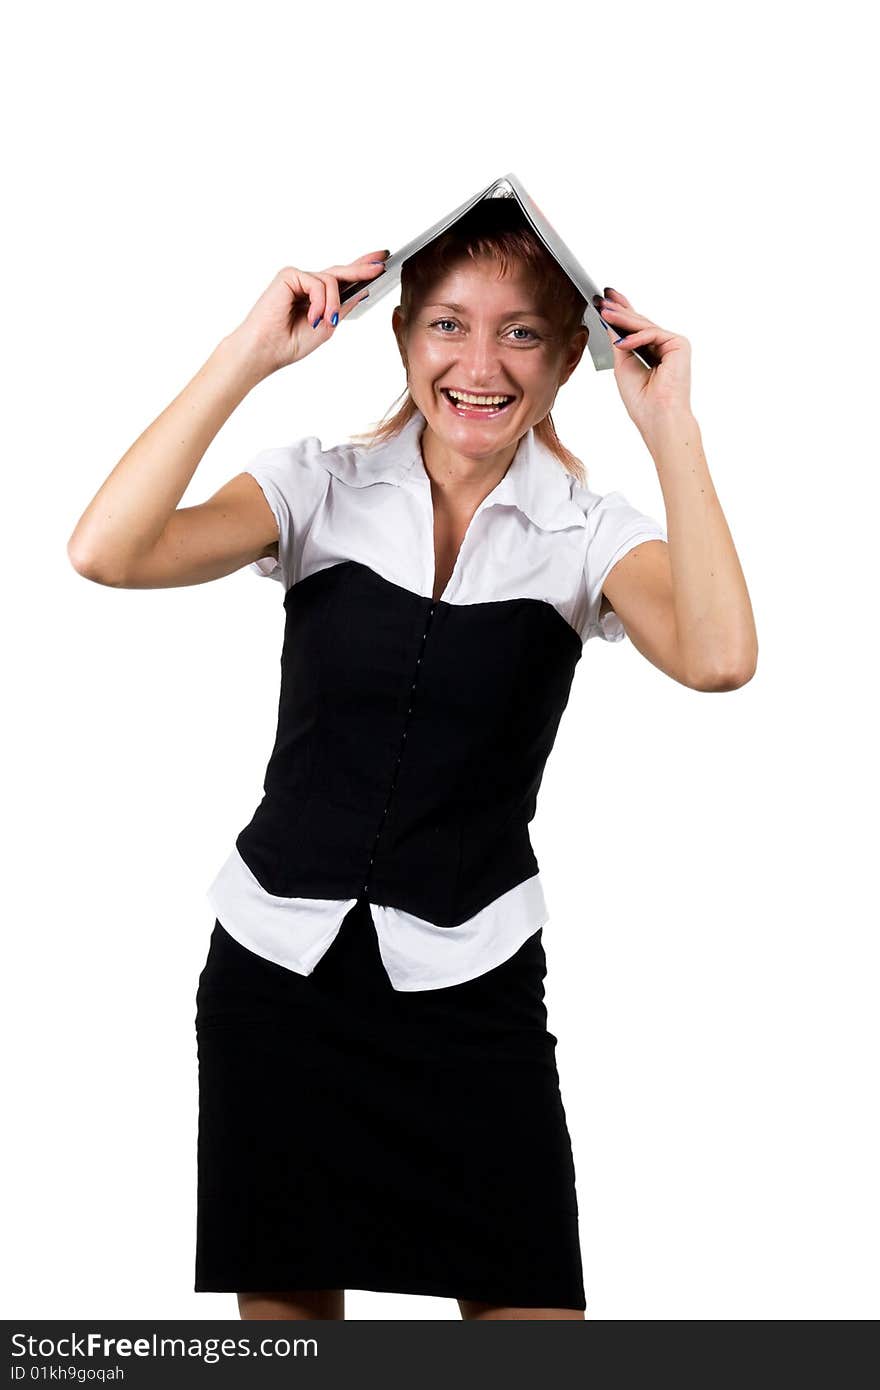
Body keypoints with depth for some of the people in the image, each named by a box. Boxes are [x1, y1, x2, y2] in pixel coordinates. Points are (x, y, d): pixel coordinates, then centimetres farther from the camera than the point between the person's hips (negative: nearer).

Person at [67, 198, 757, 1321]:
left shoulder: (589, 533, -1)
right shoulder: (322, 488, 0)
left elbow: (716, 658, -22)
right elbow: (106, 553, -15)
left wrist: (670, 429, -19)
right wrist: (251, 351, -15)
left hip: (469, 978, -1)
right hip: (277, 962, 1)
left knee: (531, 1310, -1)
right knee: (282, 1303, 11)